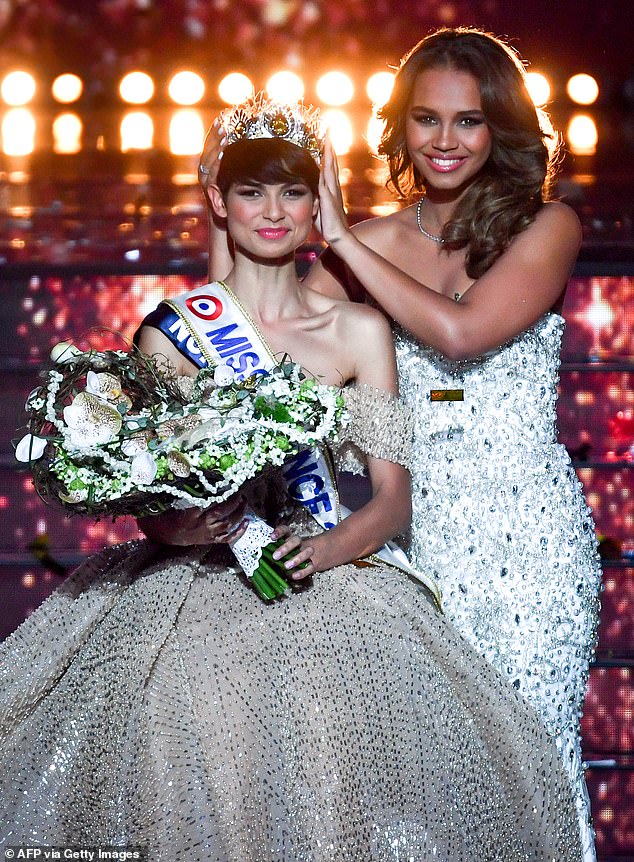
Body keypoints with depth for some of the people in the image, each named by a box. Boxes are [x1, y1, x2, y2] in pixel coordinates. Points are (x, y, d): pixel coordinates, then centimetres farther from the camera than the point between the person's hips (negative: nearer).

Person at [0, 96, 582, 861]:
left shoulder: (359, 331, 11)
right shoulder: (174, 331, 8)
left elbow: (393, 495, 5)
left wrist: (328, 547, -15)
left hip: (325, 578, 1)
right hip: (190, 581, -1)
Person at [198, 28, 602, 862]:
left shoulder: (546, 226, -1)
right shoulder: (376, 241, 8)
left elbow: (461, 331, -18)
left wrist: (340, 237, -10)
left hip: (524, 526, -3)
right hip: (415, 529, 3)